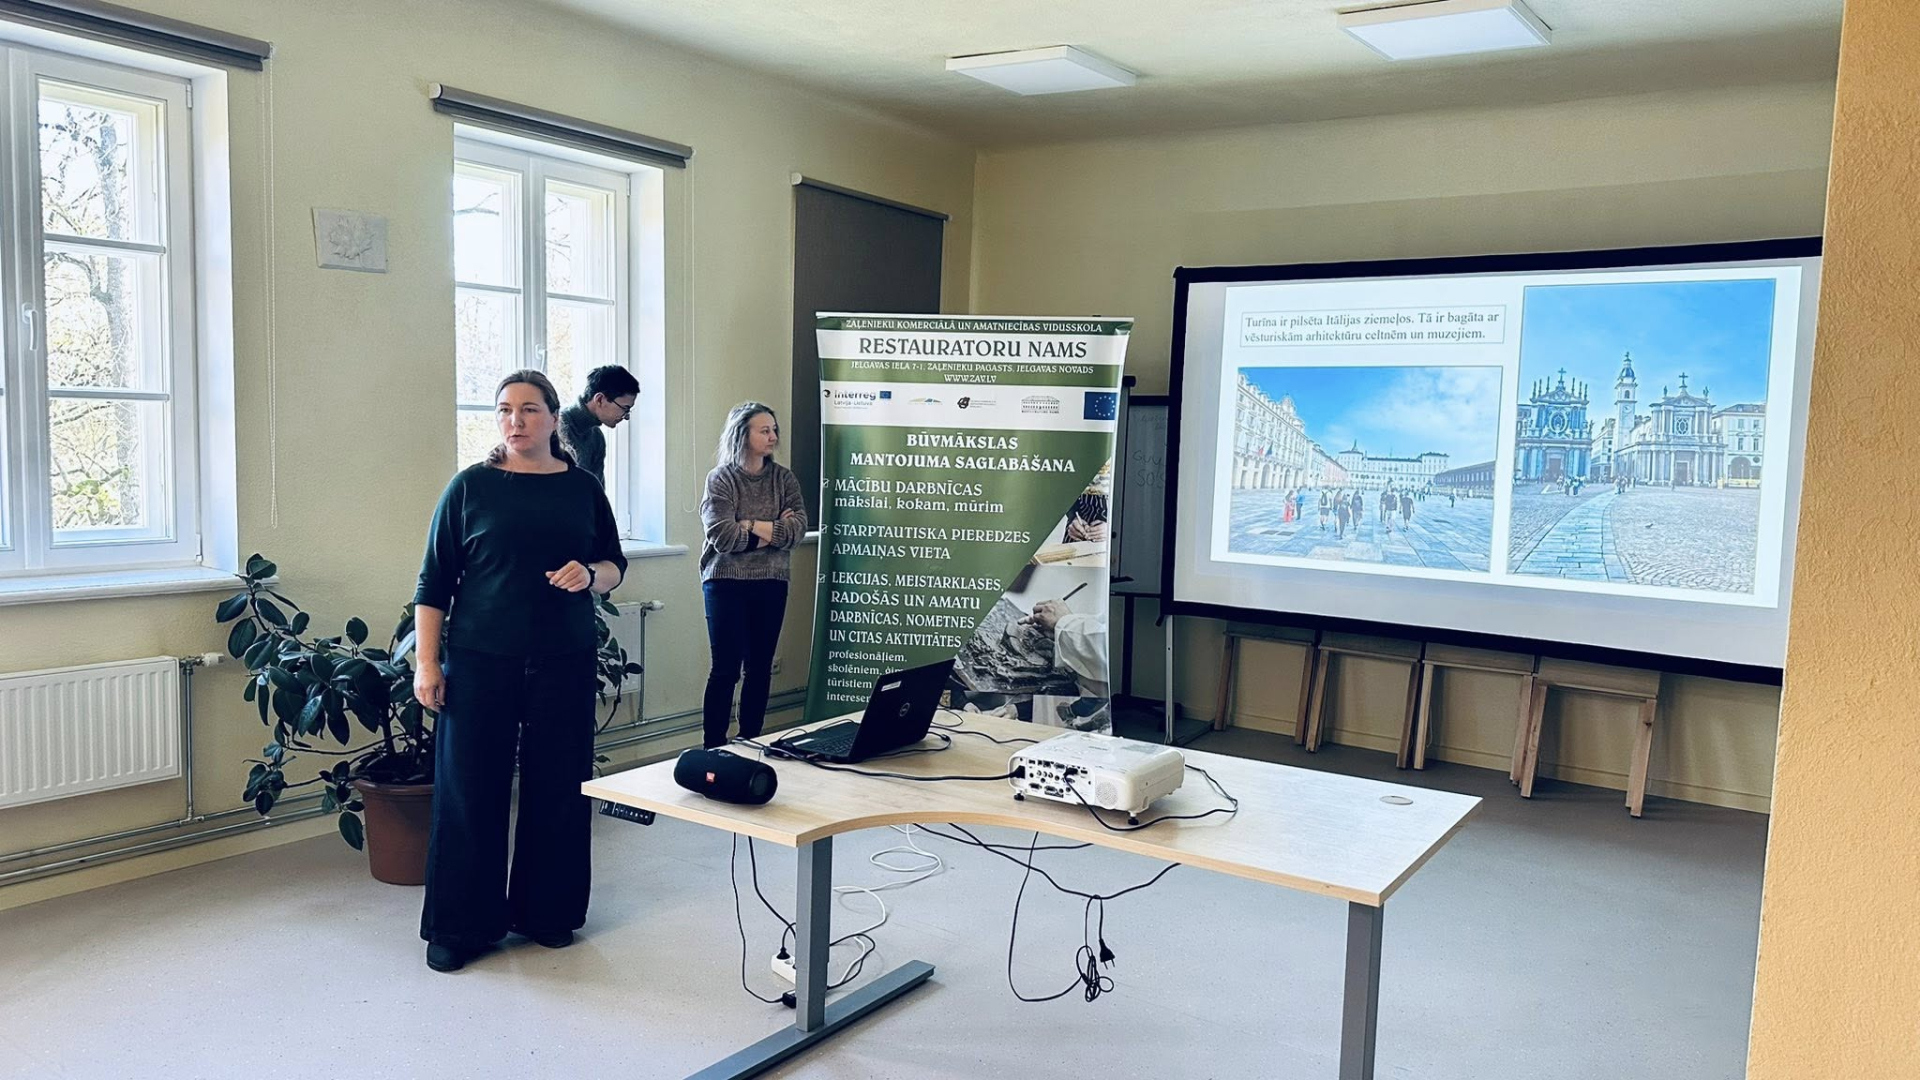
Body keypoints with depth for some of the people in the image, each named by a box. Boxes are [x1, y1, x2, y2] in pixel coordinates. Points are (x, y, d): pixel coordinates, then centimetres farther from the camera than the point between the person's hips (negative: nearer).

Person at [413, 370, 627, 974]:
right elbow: (434, 581, 2)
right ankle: (460, 927, 14)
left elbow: (614, 566, 14)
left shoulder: (582, 489, 8)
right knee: (468, 789, 1)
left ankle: (547, 912, 24)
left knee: (558, 788, 7)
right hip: (480, 663, -2)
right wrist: (426, 663, -4)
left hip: (563, 663, 2)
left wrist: (591, 575, -9)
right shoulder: (470, 488, 1)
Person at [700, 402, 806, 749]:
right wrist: (774, 530, -9)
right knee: (726, 669, -2)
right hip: (727, 584, -4)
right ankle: (714, 749, 6)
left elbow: (798, 527, -6)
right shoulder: (720, 479, -4)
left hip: (771, 585, 4)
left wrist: (751, 527, -13)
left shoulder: (784, 478, 7)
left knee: (760, 668, 10)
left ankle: (751, 744, 20)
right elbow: (723, 536, -16)